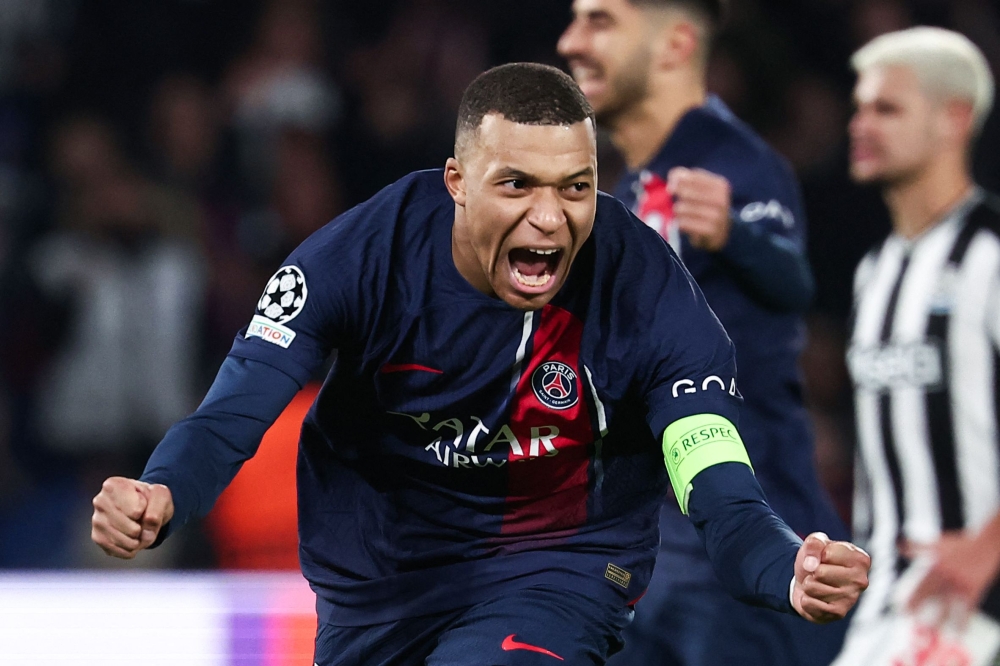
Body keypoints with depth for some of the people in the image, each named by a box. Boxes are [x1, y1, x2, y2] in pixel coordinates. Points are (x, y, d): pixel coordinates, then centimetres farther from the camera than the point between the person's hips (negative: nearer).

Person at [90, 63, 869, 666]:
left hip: (557, 565, -3)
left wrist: (791, 571, -53)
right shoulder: (365, 252, -22)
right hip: (376, 568, 3)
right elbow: (230, 418, -24)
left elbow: (722, 498, -30)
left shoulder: (650, 291, -25)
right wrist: (160, 497, -46)